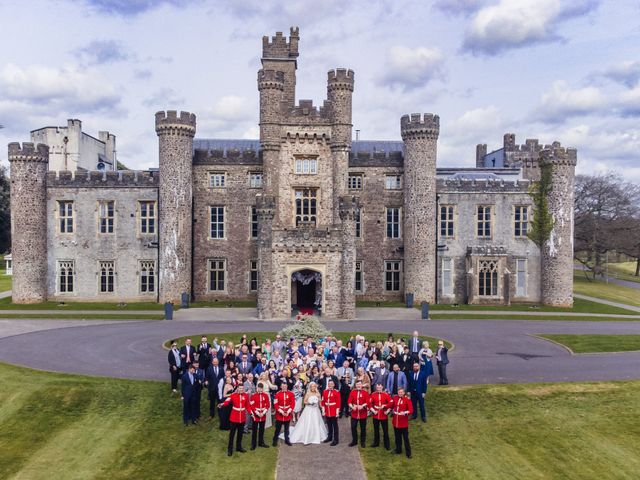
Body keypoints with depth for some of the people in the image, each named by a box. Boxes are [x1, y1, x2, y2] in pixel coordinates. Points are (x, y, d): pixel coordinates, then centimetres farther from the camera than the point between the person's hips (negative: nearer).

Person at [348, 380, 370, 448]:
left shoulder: (365, 392, -3)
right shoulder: (352, 392, 2)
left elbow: (367, 402, -10)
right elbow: (349, 402, -2)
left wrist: (362, 406, -25)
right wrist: (352, 406, -21)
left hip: (363, 413, -2)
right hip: (354, 413, 2)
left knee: (363, 428, 7)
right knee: (353, 427, 4)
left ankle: (362, 442, 19)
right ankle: (354, 441, 19)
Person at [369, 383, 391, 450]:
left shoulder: (386, 394, -5)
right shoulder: (373, 395, 0)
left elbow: (391, 403, -10)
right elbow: (370, 403, -1)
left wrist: (387, 411, -14)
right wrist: (372, 410, -10)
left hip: (384, 415, -2)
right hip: (375, 415, 2)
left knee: (385, 430, 4)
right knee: (376, 430, 14)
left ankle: (387, 444, 14)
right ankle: (376, 443, 27)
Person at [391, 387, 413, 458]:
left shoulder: (407, 400, -11)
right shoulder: (395, 398, 1)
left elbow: (411, 410, -18)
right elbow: (391, 405, 18)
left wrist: (405, 413, -32)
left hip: (403, 423, -4)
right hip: (395, 421, 4)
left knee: (406, 438, 2)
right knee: (397, 437, 16)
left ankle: (408, 453, 10)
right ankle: (398, 450, 31)